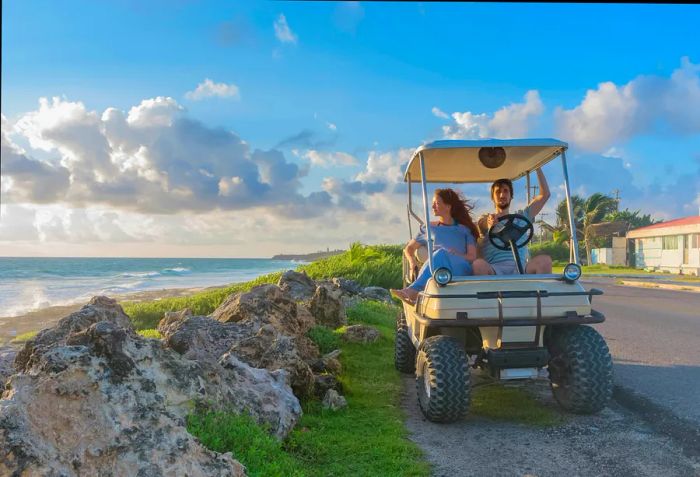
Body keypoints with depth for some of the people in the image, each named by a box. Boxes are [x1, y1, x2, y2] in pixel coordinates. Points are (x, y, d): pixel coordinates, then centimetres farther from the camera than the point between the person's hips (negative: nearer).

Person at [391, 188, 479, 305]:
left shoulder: (464, 230, 20)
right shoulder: (429, 228, 25)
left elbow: (473, 256, 10)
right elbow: (408, 248, 28)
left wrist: (457, 255, -11)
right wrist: (412, 261, 5)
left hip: (461, 271, -1)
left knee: (441, 253, -34)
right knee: (441, 253, -35)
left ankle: (414, 290, -49)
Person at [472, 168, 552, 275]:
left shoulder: (521, 216, 26)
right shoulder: (485, 219, 18)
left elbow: (545, 195, 21)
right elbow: (483, 223, -8)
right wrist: (490, 223, -34)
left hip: (519, 269, 2)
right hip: (493, 271, -2)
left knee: (545, 260, -29)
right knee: (478, 264, -37)